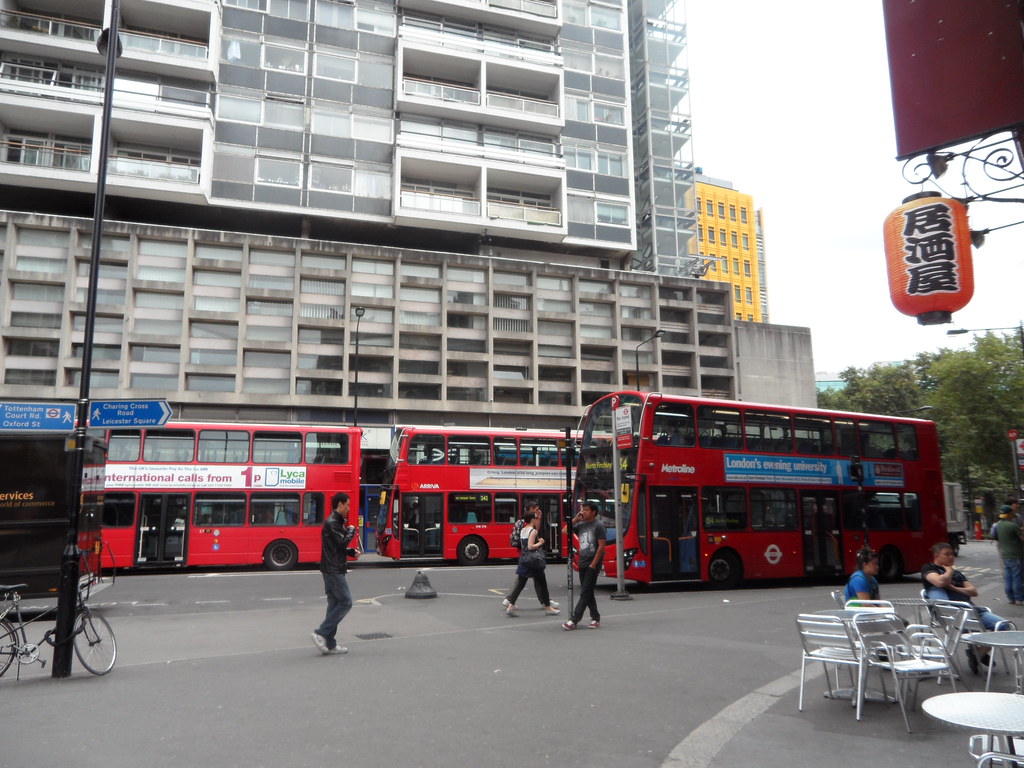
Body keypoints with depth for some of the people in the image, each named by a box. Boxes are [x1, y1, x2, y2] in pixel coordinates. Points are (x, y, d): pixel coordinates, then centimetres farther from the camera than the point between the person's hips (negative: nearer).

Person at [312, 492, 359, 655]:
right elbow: (342, 543, -20)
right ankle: (321, 633, -6)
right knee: (346, 602, -7)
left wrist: (352, 552, 6)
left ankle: (330, 644, 13)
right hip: (334, 570, -10)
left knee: (334, 604, 10)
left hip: (332, 569, 10)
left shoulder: (336, 522, 17)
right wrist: (351, 530, -5)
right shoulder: (331, 523, -15)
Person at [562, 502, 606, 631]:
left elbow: (601, 546, -13)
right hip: (582, 563, 7)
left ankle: (574, 620, -8)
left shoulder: (598, 525, -9)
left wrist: (593, 564, -16)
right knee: (587, 593, 12)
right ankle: (596, 618, 23)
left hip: (593, 564, -7)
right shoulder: (581, 525, 9)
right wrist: (575, 519, 0)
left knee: (585, 593, -6)